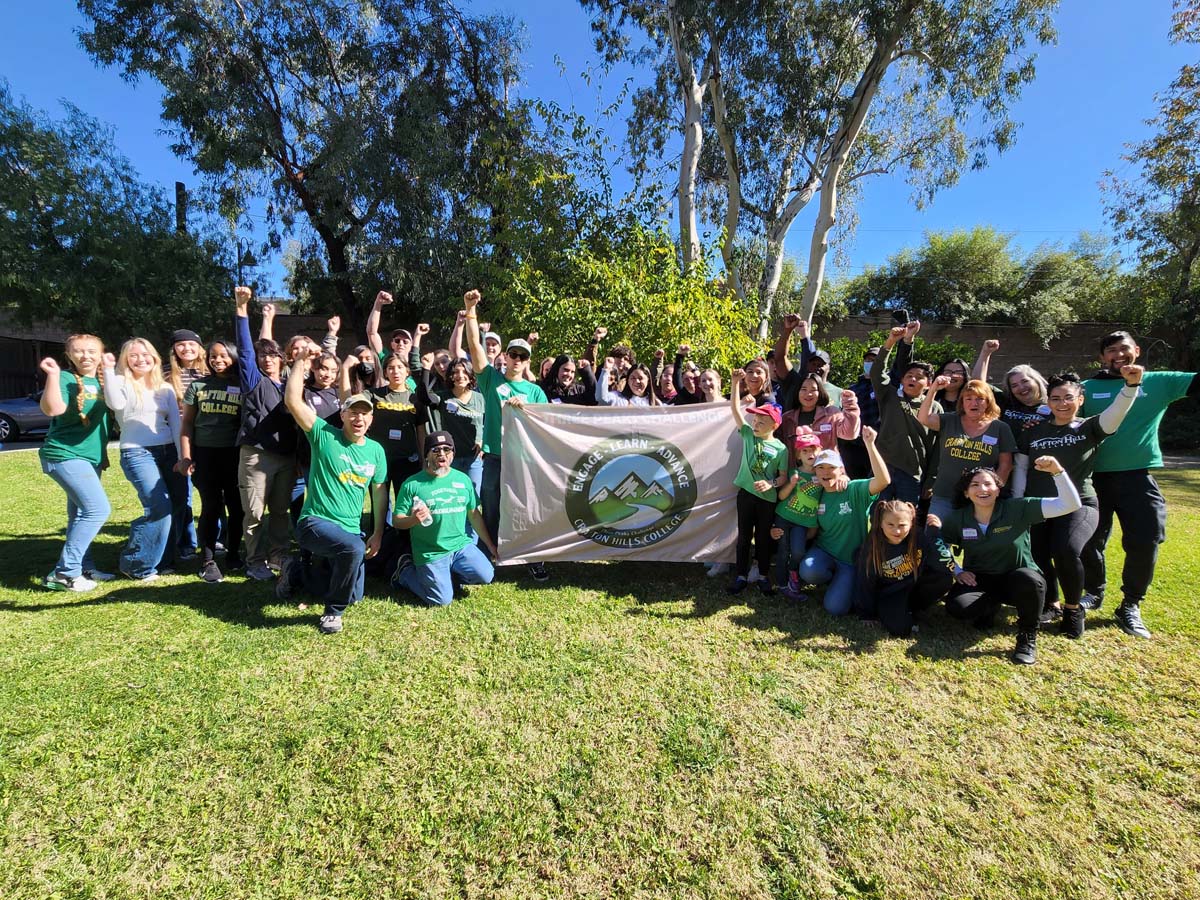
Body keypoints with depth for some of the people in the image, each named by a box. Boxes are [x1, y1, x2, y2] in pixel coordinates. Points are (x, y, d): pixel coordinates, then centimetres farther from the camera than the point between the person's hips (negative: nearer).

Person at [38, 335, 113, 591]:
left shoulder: (103, 381, 9)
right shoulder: (66, 378, -10)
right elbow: (53, 409, -28)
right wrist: (53, 376, -33)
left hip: (92, 456, 8)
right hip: (65, 455, -8)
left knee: (81, 514, 14)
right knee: (98, 510, -16)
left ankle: (84, 568, 23)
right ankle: (63, 573, -9)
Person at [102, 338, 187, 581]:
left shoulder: (165, 388, 15)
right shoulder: (121, 383, 4)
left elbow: (175, 424, 10)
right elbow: (115, 404, -19)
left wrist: (182, 456, 2)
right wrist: (108, 370, -24)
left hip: (168, 452, 4)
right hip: (137, 453, -4)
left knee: (174, 507, 0)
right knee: (160, 509, -14)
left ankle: (162, 561, 16)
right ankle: (135, 563, 4)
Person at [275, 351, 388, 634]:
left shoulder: (376, 450, 4)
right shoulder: (324, 435, -9)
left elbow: (379, 491, 10)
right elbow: (292, 401, -22)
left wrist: (378, 533, 7)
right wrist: (301, 363, -20)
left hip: (352, 529, 6)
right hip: (316, 522, -6)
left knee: (353, 594, 12)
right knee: (353, 548, -38)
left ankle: (298, 571, 38)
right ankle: (333, 612, -11)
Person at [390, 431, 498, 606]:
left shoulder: (463, 480, 5)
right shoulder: (412, 484, -7)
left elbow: (474, 514, 12)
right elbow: (397, 521, -5)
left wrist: (490, 545, 12)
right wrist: (413, 519, -27)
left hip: (462, 546, 4)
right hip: (431, 554, -4)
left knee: (486, 576, -16)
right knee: (442, 600, -9)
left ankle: (446, 576, 11)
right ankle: (406, 571, 16)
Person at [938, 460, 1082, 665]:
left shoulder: (1018, 508, -13)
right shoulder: (956, 519, -8)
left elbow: (1070, 505, -21)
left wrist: (1057, 471, -34)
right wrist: (956, 571, -6)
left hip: (1015, 579, -1)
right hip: (978, 581, 1)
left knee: (1029, 578, -39)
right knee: (957, 607, -30)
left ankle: (1027, 637, -10)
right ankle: (990, 605, 10)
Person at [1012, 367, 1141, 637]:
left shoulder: (1089, 428, 5)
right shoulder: (1032, 432, 10)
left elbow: (1116, 412, -16)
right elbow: (1020, 468, 12)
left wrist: (1131, 385, -34)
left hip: (1079, 504, -2)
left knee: (1067, 551, -27)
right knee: (1036, 559, -10)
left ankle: (1072, 609, 0)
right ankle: (1047, 604, 22)